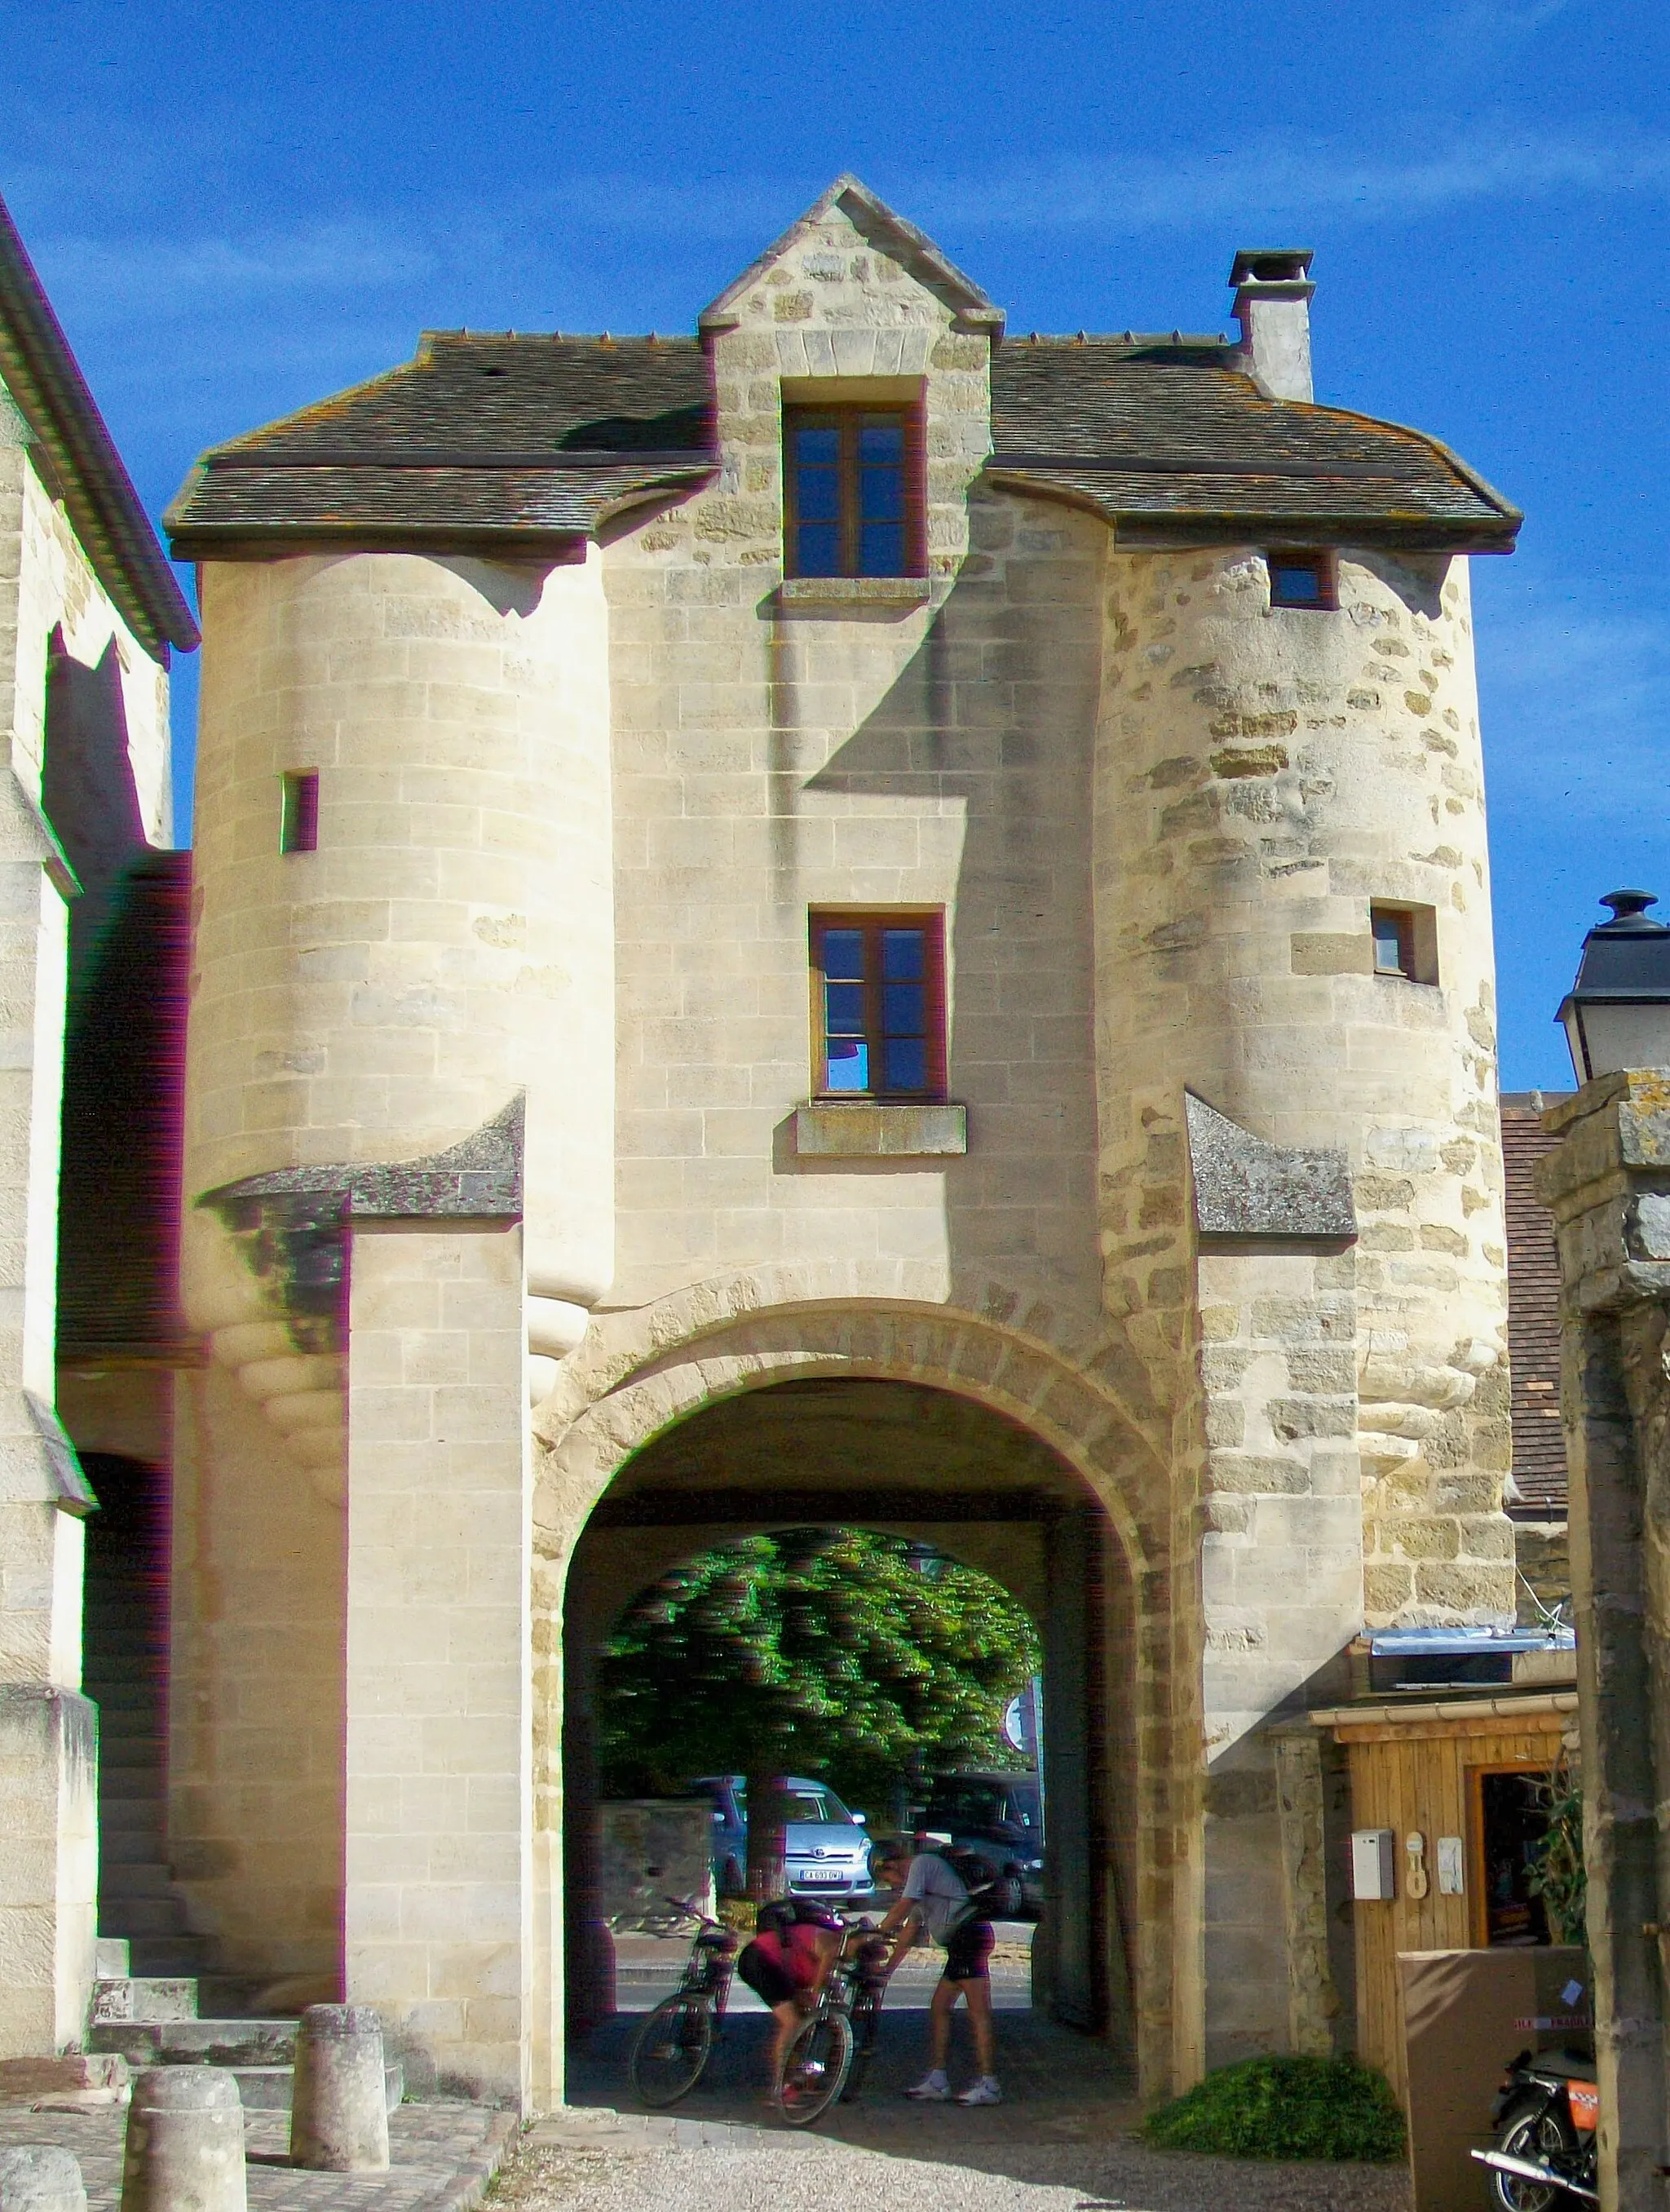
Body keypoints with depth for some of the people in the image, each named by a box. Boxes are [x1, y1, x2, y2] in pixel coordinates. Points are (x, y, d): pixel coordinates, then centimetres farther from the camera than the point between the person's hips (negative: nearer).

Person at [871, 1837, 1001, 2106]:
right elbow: (909, 1932, 29)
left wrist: (876, 1933, -2)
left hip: (970, 1931, -11)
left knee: (979, 2012, -13)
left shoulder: (922, 1864, -2)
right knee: (939, 2009, 10)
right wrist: (887, 1968, 28)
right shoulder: (917, 1873, 28)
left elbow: (902, 1908, -12)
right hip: (960, 1943, 11)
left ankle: (988, 2084, -18)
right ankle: (937, 2081, 11)